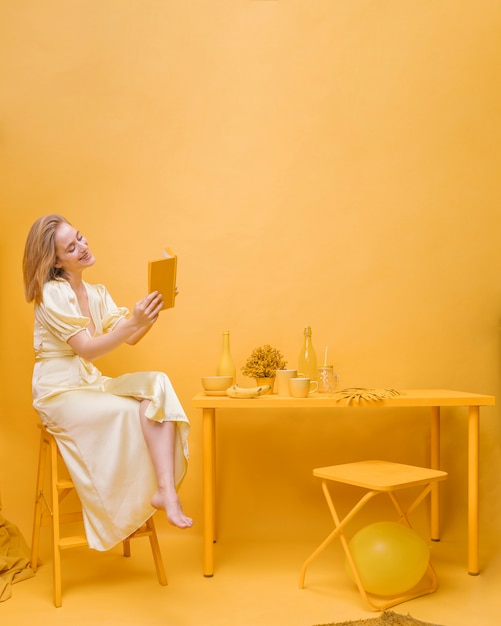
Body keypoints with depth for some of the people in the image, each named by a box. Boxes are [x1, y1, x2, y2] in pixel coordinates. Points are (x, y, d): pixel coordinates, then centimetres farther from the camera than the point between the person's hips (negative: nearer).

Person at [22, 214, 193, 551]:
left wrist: (151, 313, -19)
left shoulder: (98, 293, 10)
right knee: (135, 412, -26)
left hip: (91, 384, 6)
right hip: (60, 392, -6)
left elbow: (130, 338, -1)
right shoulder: (51, 294, -13)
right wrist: (134, 322, -31)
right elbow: (87, 349, -20)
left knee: (157, 386, -20)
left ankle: (166, 489, -29)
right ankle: (162, 493, -8)